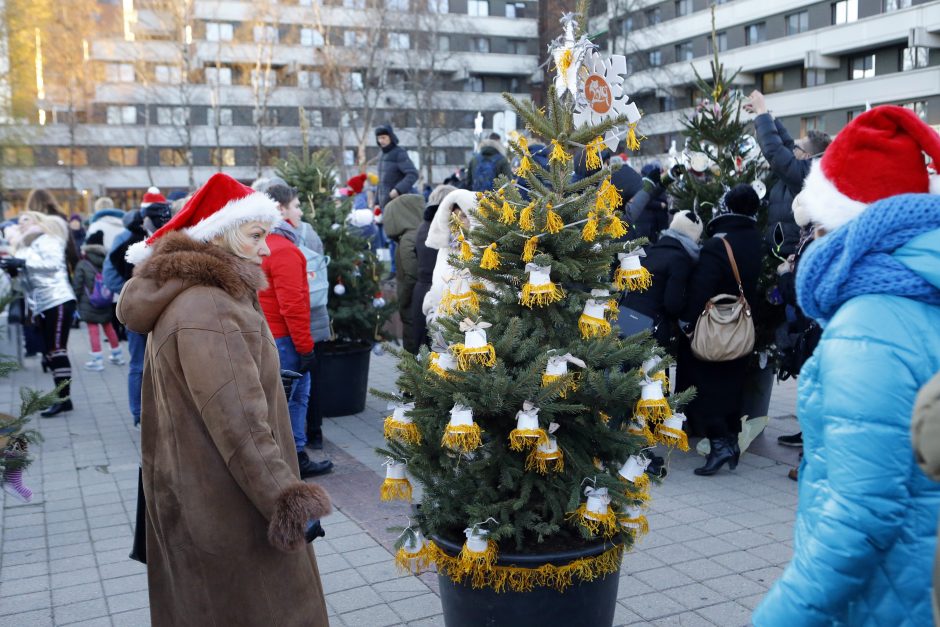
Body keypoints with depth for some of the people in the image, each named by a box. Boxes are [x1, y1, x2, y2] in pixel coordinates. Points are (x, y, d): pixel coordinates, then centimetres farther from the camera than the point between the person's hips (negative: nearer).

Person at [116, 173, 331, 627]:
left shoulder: (187, 295, 10)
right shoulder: (208, 310, -25)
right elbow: (239, 424, -27)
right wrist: (287, 499, -23)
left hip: (198, 496, 11)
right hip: (226, 508, -11)